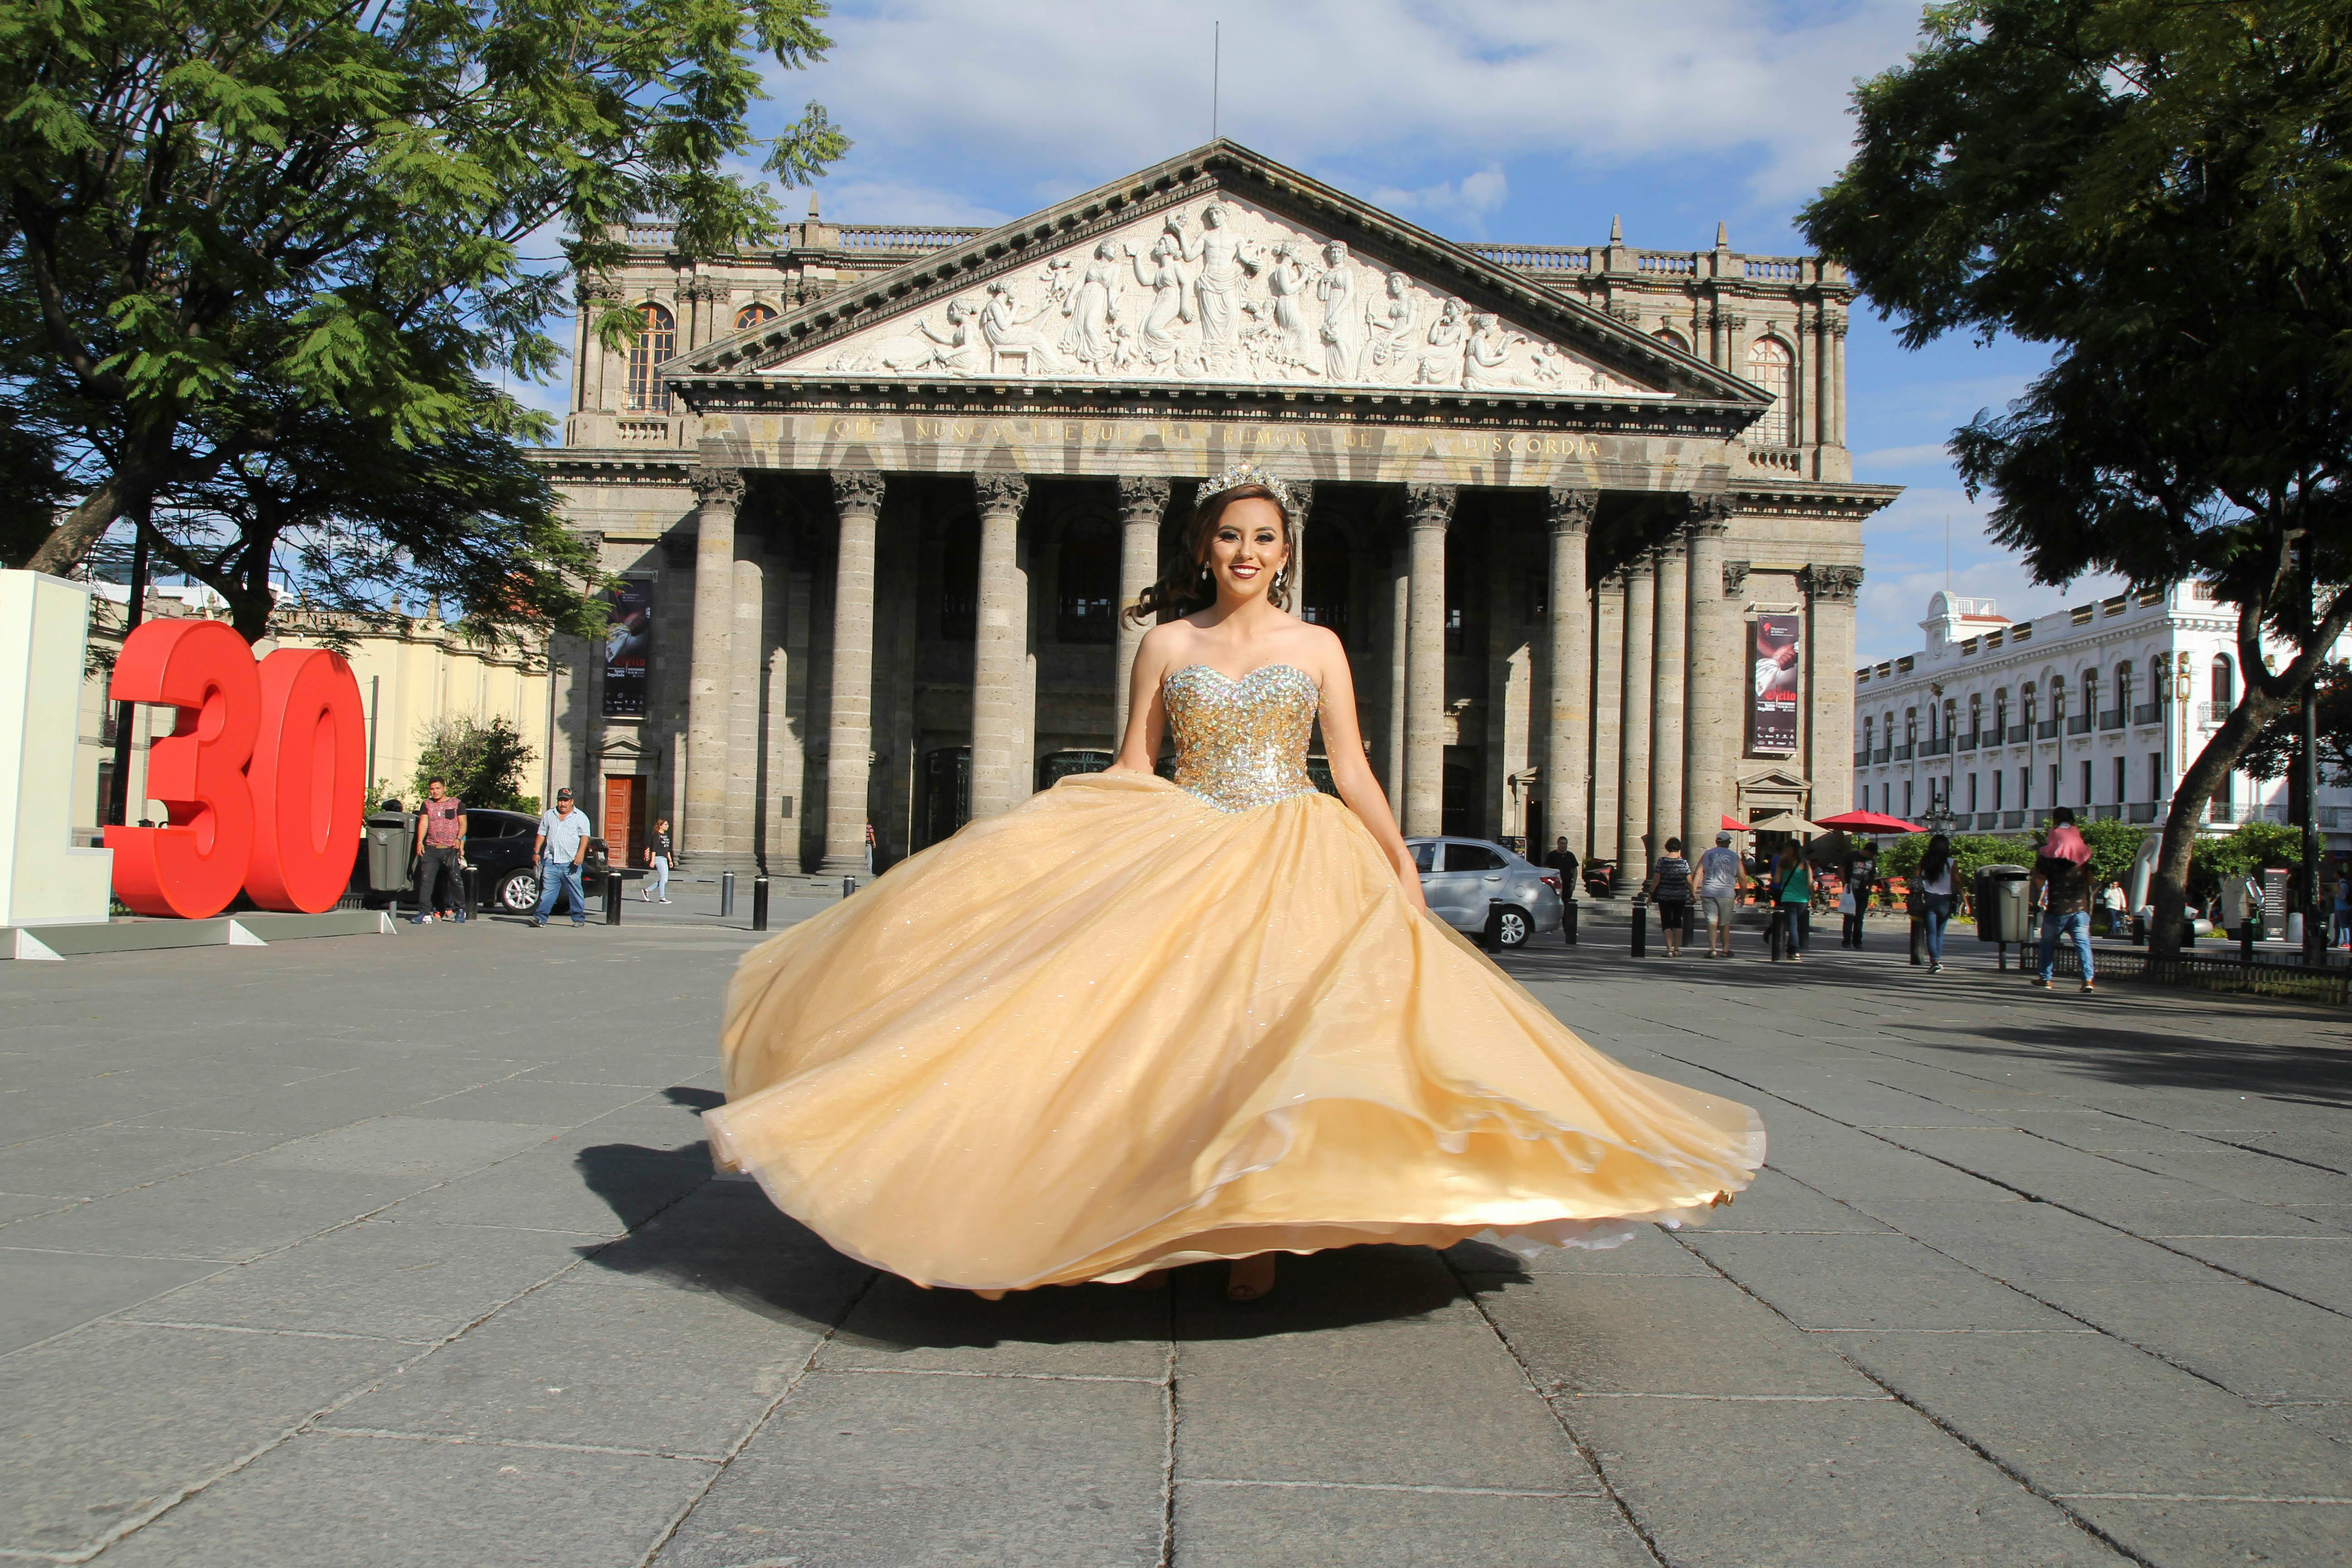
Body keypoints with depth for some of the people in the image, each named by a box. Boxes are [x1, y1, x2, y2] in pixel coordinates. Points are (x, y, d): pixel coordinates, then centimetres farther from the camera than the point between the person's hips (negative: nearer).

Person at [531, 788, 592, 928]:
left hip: (571, 863, -3)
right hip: (551, 862, 3)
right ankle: (540, 918, -6)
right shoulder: (548, 815, 17)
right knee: (547, 890, -3)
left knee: (576, 892, 2)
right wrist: (536, 852, 8)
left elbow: (585, 836, -5)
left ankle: (579, 919, 10)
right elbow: (541, 834, 19)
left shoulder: (580, 817, 5)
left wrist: (581, 853, -19)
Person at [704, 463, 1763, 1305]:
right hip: (1185, 857, 1)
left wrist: (1400, 861, -4)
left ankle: (1256, 1233, -2)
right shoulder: (1168, 642, 8)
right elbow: (1129, 770, 8)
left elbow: (1352, 771, 6)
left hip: (1297, 863, 0)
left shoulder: (1317, 646, 8)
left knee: (1275, 1030, -10)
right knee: (1166, 1031, -8)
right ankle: (1152, 1233, 2)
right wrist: (1061, 849, 0)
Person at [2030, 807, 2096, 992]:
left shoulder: (2048, 854, -6)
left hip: (2057, 908, -2)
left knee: (2048, 942, 13)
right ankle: (2088, 978, -13)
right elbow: (2091, 880, 12)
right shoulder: (2086, 852, 6)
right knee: (2083, 943, 0)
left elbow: (2039, 882, -6)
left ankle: (2045, 978, 18)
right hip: (2081, 907, 2)